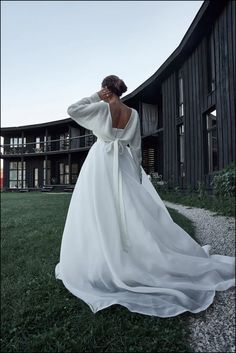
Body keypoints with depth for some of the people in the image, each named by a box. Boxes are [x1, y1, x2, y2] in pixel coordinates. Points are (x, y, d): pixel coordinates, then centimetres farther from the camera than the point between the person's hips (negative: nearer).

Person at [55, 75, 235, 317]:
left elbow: (71, 109, 3)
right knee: (133, 214, 8)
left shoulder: (103, 108, -5)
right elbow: (136, 149, 6)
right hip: (123, 165, 4)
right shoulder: (133, 114, 7)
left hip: (100, 164, -4)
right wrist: (138, 177, 10)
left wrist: (95, 97, 6)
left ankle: (101, 262, 10)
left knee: (99, 214, 2)